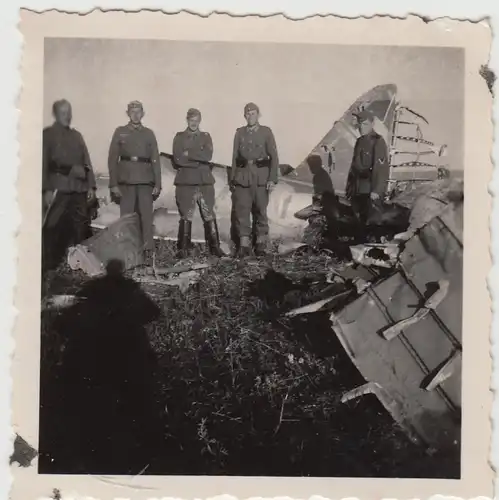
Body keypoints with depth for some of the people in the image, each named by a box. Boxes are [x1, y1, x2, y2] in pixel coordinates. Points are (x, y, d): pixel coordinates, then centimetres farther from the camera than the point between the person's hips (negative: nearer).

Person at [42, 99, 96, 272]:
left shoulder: (77, 135, 18)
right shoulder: (47, 134, 2)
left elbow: (86, 162, 15)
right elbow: (43, 163, -5)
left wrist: (91, 186, 7)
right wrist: (47, 189, -12)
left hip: (79, 188, 5)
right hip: (59, 187, -5)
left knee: (82, 226, 6)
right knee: (53, 228, -3)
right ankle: (48, 264, 6)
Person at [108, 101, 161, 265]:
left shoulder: (149, 133, 12)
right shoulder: (120, 132, 10)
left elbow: (155, 160, 9)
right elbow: (113, 159, 6)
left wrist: (157, 184, 1)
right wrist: (114, 184, -2)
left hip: (145, 181, 0)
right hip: (126, 180, 0)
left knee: (146, 216, -5)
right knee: (126, 217, 0)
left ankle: (148, 252, -3)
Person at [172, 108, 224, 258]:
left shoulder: (206, 137, 12)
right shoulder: (179, 137, 7)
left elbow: (208, 155, -6)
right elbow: (178, 159, -7)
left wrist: (189, 154, -9)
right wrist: (199, 161, -7)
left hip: (205, 181, 2)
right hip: (186, 182, -1)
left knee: (209, 216, 2)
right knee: (186, 217, 3)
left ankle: (215, 247, 8)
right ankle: (183, 249, 10)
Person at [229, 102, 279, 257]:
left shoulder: (266, 132, 4)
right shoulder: (239, 133, 11)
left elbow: (274, 157, 1)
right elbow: (235, 157, 11)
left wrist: (272, 179, -8)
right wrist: (232, 179, 8)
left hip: (261, 176, -1)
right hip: (242, 176, 2)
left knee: (260, 210, 4)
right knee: (241, 210, -5)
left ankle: (261, 244, 15)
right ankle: (244, 246, -1)